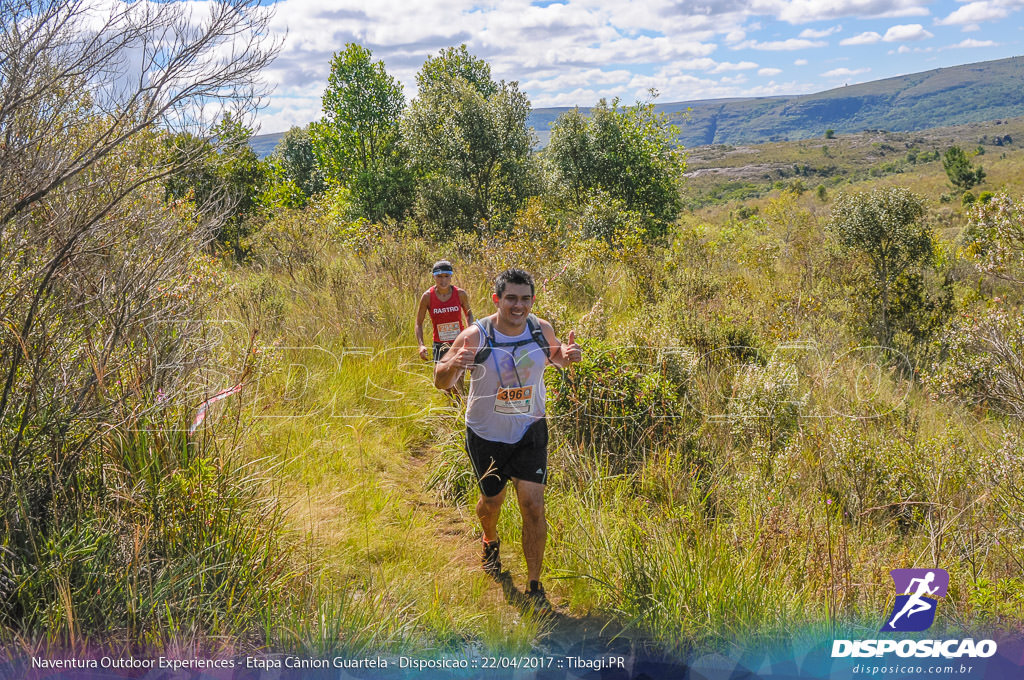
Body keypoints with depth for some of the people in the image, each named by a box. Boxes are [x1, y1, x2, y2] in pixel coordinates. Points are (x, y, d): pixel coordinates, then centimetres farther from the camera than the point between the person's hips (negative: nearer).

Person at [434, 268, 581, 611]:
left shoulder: (541, 329, -10)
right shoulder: (475, 336, -19)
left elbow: (555, 356, 13)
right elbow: (441, 382, -11)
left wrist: (567, 355, -12)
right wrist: (453, 365, -35)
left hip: (530, 431, 1)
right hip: (486, 435, -1)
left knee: (533, 505, -8)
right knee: (491, 499, 18)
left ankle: (534, 587, 9)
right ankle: (490, 542, 54)